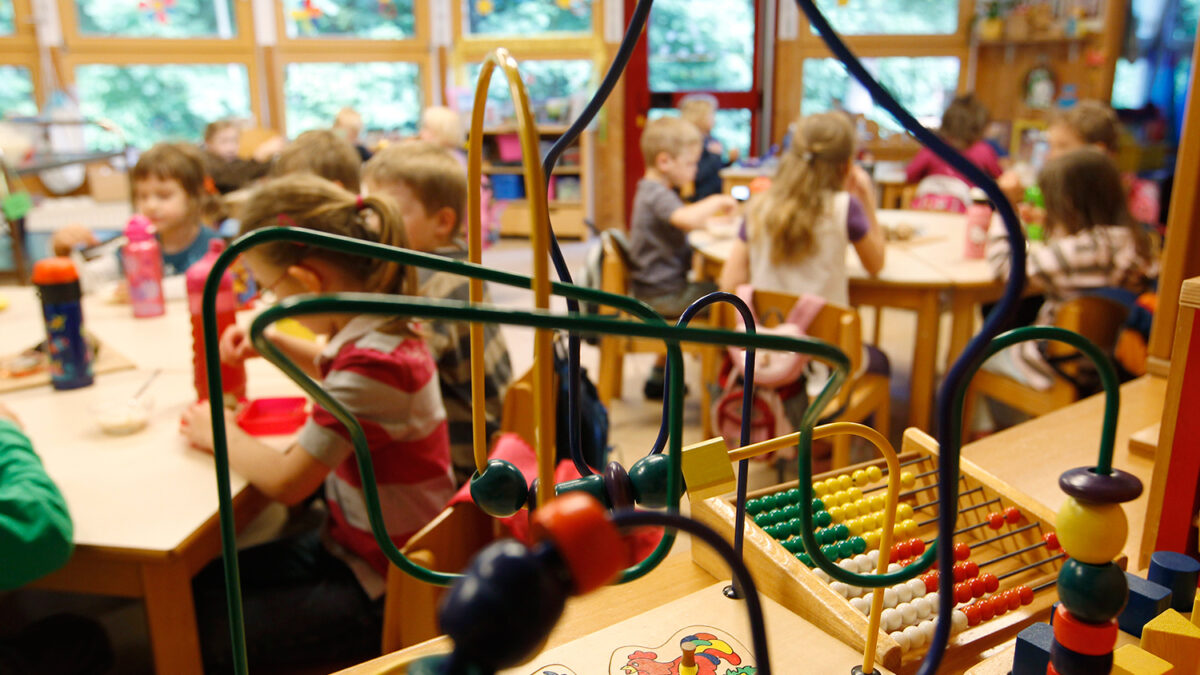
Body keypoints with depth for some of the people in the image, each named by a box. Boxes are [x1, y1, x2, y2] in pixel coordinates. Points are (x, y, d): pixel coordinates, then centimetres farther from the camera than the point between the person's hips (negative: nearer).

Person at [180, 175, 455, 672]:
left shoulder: (372, 362, -29)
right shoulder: (377, 331, -1)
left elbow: (286, 483, -23)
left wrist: (222, 434, -5)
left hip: (380, 591, -9)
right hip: (348, 543, 9)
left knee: (205, 632, -8)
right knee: (198, 586, 9)